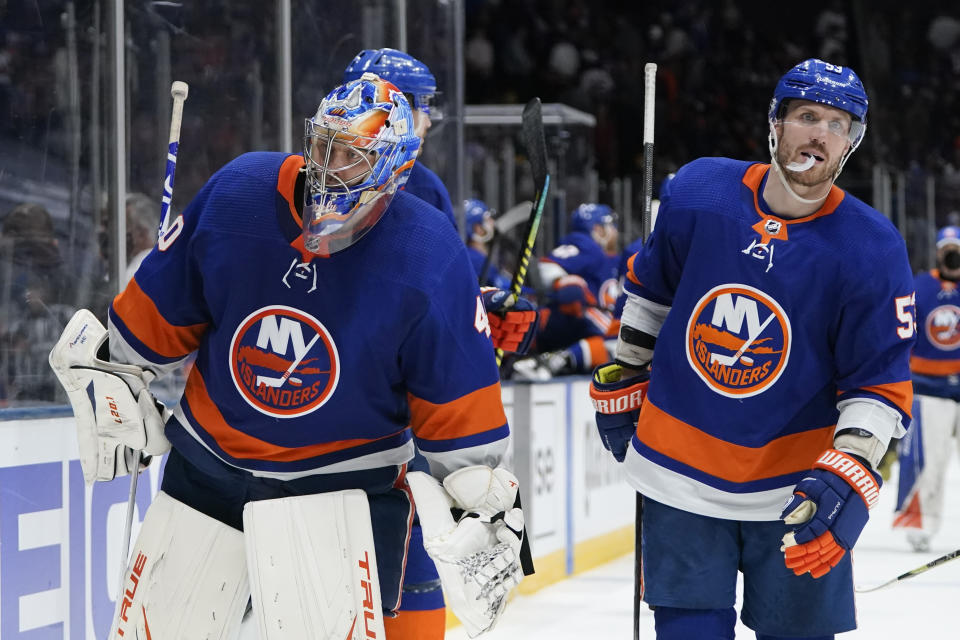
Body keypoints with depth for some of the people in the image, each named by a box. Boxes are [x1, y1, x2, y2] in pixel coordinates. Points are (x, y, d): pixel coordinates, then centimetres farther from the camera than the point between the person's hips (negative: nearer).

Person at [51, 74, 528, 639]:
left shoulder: (431, 259, -17)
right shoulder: (235, 195, -11)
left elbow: (458, 409, -9)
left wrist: (486, 507, -9)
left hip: (350, 483, -3)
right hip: (211, 464, 3)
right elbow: (156, 315, 5)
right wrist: (118, 388, 14)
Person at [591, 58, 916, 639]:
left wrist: (849, 477, -22)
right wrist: (622, 381, 18)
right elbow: (650, 289, 12)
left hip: (795, 488, -1)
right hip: (681, 476, 1)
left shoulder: (872, 251, -13)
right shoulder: (697, 194, -7)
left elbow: (880, 384, -10)